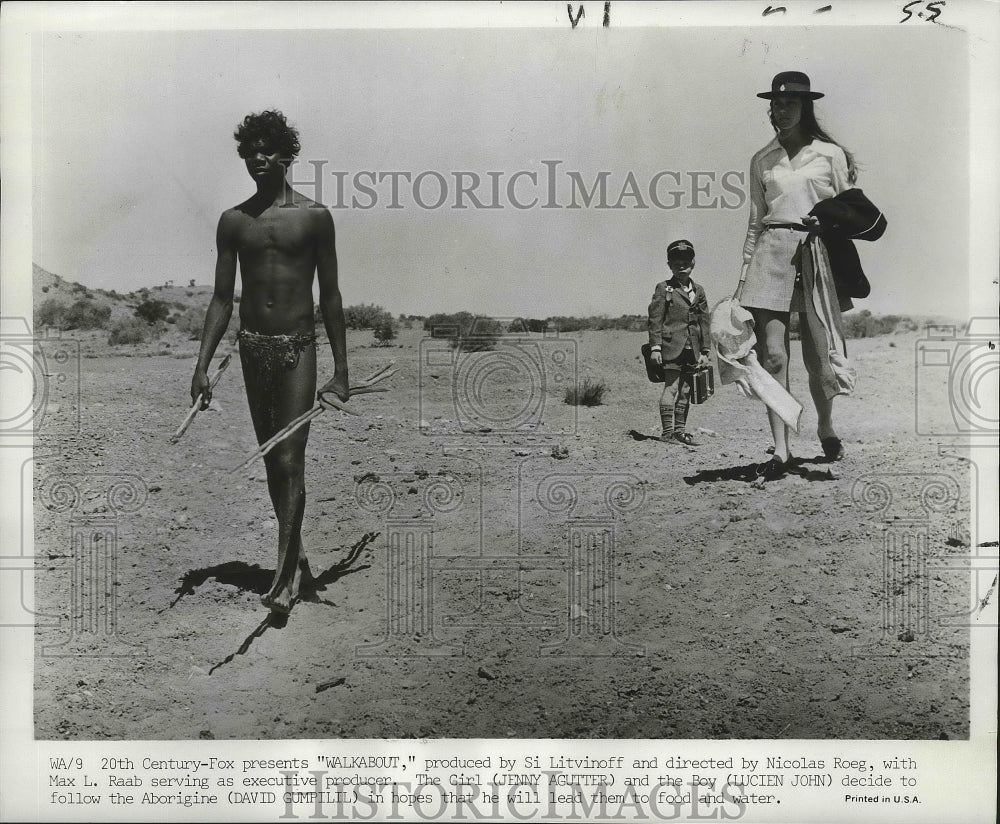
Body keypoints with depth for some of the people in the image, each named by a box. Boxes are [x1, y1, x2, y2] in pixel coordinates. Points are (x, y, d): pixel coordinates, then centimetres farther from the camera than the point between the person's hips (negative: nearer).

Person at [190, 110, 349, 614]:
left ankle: (285, 572, -4)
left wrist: (340, 371, -1)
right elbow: (221, 299, 9)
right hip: (252, 346, 4)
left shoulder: (314, 216, 0)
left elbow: (330, 298, 1)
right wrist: (202, 366, 1)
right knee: (271, 460, 11)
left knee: (289, 461, -9)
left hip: (297, 347, -3)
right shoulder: (233, 221, 8)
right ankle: (296, 558, 25)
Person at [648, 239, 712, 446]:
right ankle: (667, 431, -4)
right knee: (671, 387, -8)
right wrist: (655, 346, -10)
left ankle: (680, 430, 15)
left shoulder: (698, 291, 14)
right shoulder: (663, 288, 0)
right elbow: (655, 319, -3)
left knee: (685, 390, 8)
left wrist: (704, 351, 10)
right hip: (671, 346, -5)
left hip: (692, 349, 5)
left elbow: (704, 322, 14)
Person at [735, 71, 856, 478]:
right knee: (773, 354, -8)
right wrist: (744, 273, 13)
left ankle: (826, 427, 31)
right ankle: (780, 449, -5)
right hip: (772, 254, 1)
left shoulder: (830, 153, 8)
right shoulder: (761, 160, 14)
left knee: (816, 357, 2)